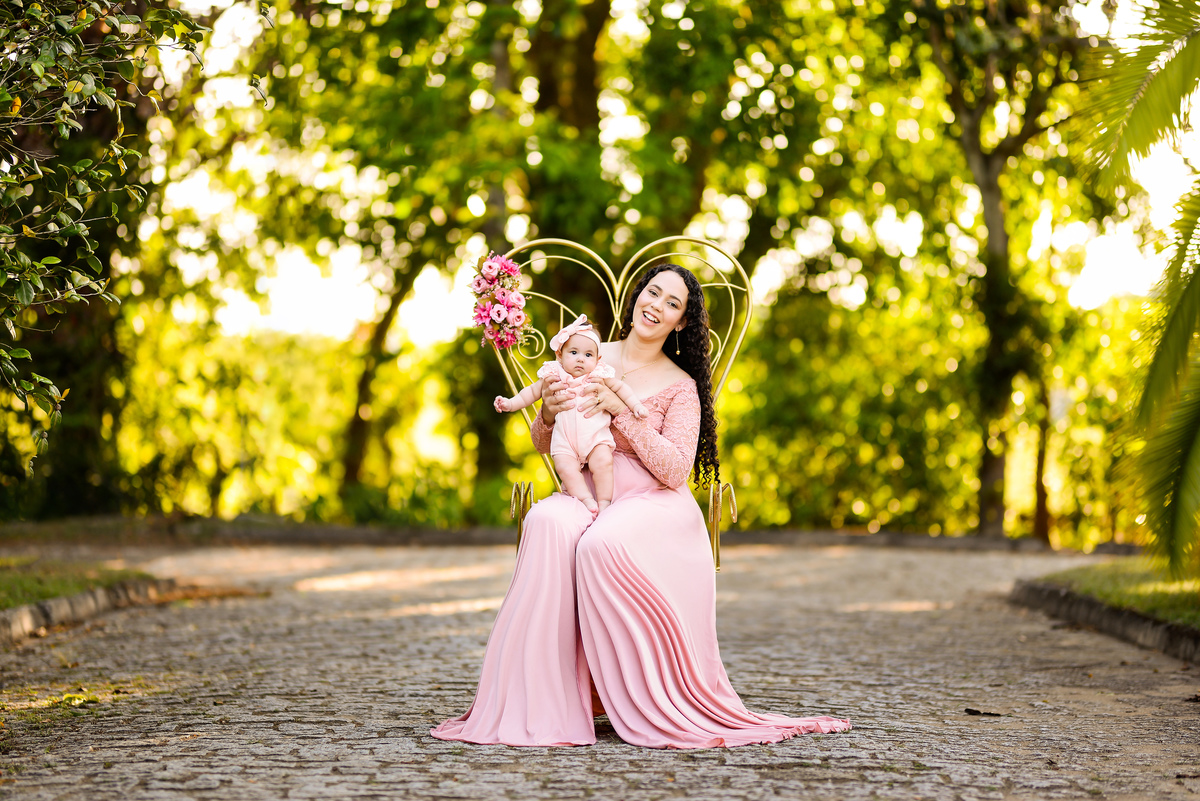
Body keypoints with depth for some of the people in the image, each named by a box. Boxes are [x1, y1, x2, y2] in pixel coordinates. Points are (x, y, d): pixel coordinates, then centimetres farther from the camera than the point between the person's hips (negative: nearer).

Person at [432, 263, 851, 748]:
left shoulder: (680, 387, 1)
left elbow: (675, 470, -11)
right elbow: (544, 445, 17)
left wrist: (621, 410, -14)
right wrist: (548, 414, -7)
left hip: (654, 504, -3)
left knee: (601, 544, -37)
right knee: (547, 522, -33)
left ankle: (654, 708, -25)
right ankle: (539, 701, -32)